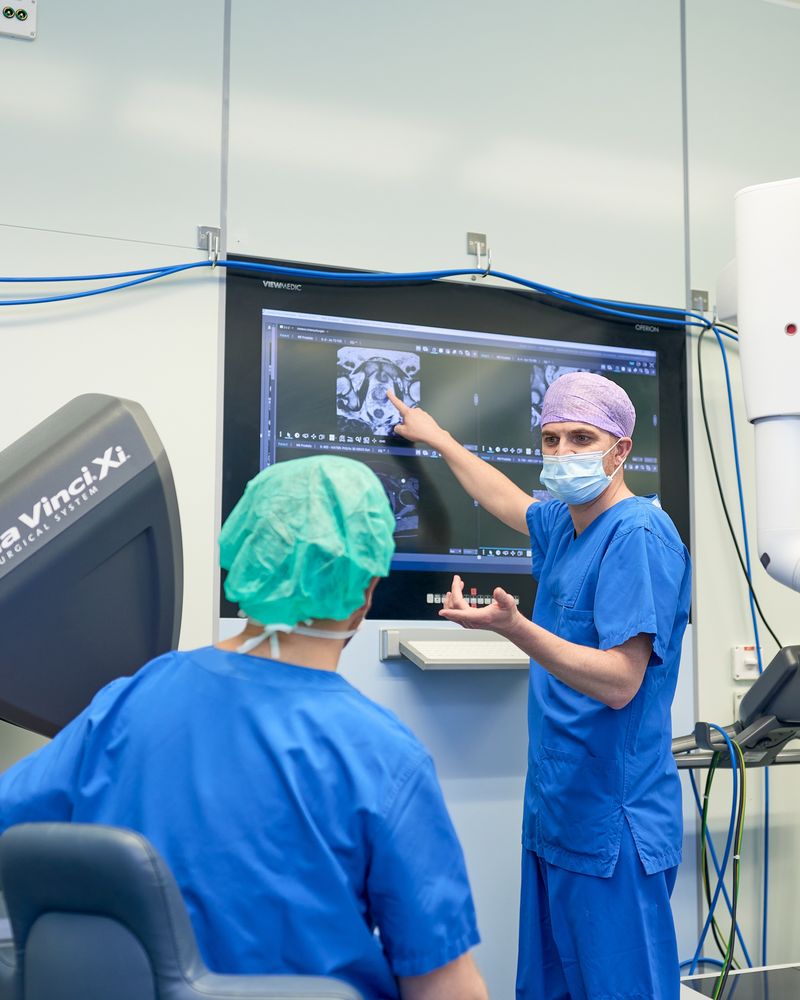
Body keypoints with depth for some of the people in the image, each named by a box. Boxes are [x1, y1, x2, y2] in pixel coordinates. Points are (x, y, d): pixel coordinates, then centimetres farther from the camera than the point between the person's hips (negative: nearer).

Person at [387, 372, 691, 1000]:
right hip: (555, 813, 9)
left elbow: (619, 683, -23)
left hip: (613, 830, -9)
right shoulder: (564, 524, 11)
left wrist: (513, 626, -35)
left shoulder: (639, 534, -16)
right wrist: (437, 438, 43)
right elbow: (508, 502, 34)